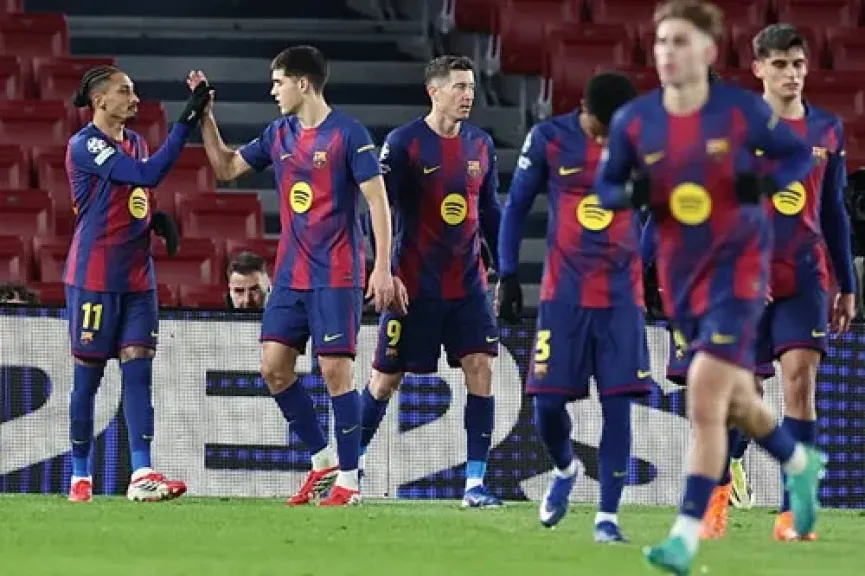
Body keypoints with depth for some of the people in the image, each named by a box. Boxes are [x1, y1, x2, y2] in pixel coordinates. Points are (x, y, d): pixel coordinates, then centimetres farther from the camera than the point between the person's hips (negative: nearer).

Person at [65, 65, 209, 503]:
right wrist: (186, 122, -27)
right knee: (88, 375, 2)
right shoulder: (84, 145, -13)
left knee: (139, 370, -4)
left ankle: (142, 475, -11)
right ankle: (80, 477, 12)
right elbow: (148, 174, -24)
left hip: (137, 277, 7)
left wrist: (158, 219, 3)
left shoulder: (135, 142, 13)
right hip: (94, 279, -7)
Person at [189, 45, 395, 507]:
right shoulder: (279, 134, 10)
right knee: (274, 368, 2)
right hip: (290, 274, 7)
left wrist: (383, 268, -15)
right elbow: (226, 167, 20)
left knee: (335, 369, -8)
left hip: (335, 276, -7)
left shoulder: (348, 134, -9)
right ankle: (323, 463, 15)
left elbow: (378, 201, -10)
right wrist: (205, 116, 9)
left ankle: (348, 480, -1)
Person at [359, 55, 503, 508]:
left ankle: (475, 482, -6)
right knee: (386, 377, 4)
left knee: (480, 368, -9)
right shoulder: (404, 143, -9)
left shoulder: (480, 145, 7)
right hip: (415, 282, -4)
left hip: (467, 282, 4)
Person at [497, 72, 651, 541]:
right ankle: (564, 470, 30)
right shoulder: (549, 139, -4)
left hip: (622, 294, 0)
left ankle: (607, 516, -2)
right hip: (563, 292, 0)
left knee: (617, 404, -6)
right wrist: (507, 274, 2)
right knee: (548, 402, -2)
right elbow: (516, 206, 5)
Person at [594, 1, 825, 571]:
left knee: (705, 395, -18)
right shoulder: (633, 121, -3)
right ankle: (801, 464, 48)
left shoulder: (744, 109, -9)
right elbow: (605, 187, 7)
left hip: (738, 262, -4)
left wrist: (766, 182, -16)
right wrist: (631, 194, -16)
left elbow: (799, 154, 4)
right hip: (680, 272, 4)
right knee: (736, 401, 17)